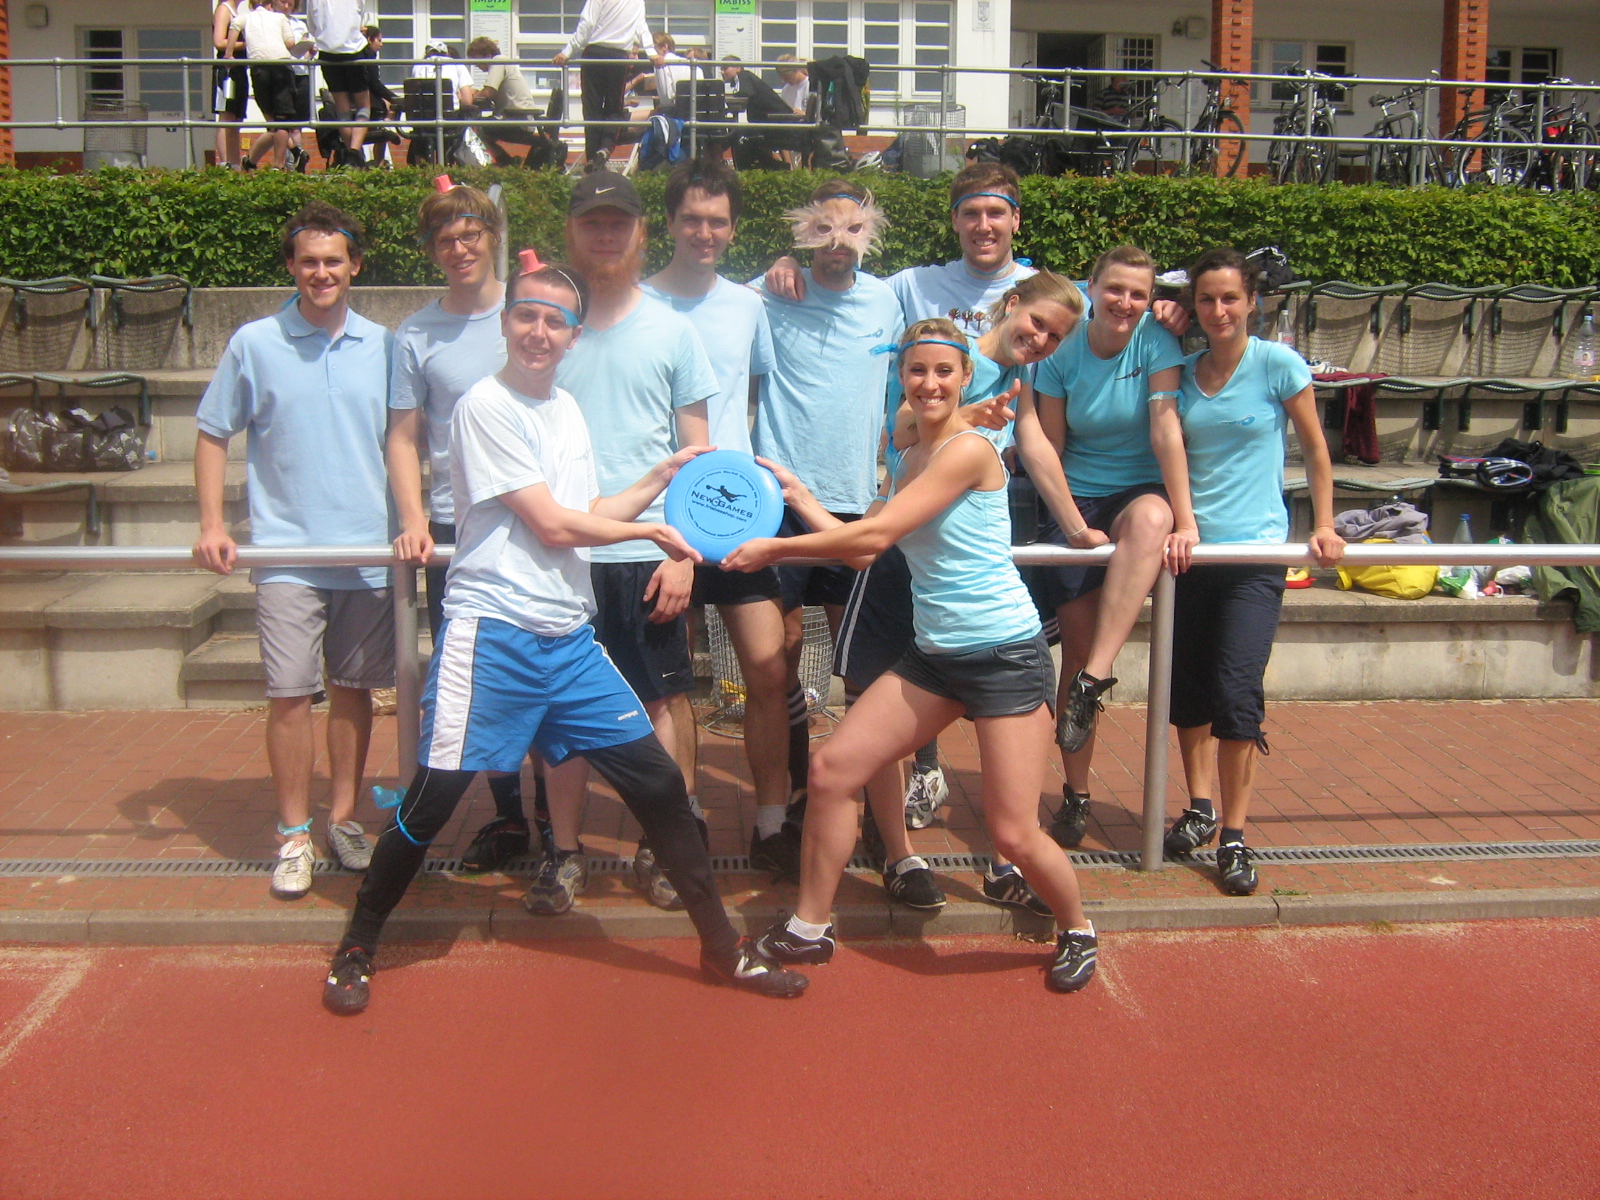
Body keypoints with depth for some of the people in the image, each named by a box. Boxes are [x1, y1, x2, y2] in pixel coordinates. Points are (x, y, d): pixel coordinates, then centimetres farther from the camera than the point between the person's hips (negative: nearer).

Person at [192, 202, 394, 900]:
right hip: (288, 551, -2)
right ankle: (294, 836, 11)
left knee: (354, 688, 10)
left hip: (369, 551, 2)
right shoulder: (255, 344, 1)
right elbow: (213, 434, 6)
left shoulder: (382, 345, 5)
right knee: (289, 695, -2)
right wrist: (212, 526, -4)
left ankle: (344, 818, 24)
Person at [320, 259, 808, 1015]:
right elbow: (552, 526, -11)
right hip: (491, 633, -7)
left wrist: (661, 477, 14)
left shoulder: (567, 408, 15)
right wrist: (651, 530, 0)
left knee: (658, 782, 4)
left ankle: (722, 949, 15)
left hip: (569, 639, 7)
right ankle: (356, 949, 20)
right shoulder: (487, 405, -8)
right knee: (435, 796, -3)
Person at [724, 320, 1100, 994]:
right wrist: (798, 496, 9)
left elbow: (875, 534, -19)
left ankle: (1077, 932, 24)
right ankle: (810, 929, 17)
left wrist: (774, 548, -13)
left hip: (1005, 656, -8)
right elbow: (862, 548, 10)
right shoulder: (911, 459, 13)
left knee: (1014, 836, -7)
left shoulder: (970, 449, -15)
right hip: (934, 657, 8)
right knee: (832, 769, 1)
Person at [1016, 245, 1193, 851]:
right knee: (1077, 646, -5)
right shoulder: (1062, 351, -4)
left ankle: (1094, 680, -37)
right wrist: (1076, 526, -14)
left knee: (1150, 518, -39)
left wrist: (1184, 520, -20)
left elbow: (1166, 431, -14)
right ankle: (1075, 795, 9)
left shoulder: (1156, 343, -7)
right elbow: (1045, 447, -4)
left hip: (1139, 492, -1)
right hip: (1075, 502, 1)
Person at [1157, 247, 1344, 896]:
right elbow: (1168, 442, -4)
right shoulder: (1181, 370, 7)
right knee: (1187, 685, 10)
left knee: (1236, 690, -11)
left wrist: (1324, 528, 4)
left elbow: (1316, 452, 5)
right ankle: (1201, 808, 30)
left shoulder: (1278, 364, -3)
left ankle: (1234, 836, 0)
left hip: (1254, 551, -4)